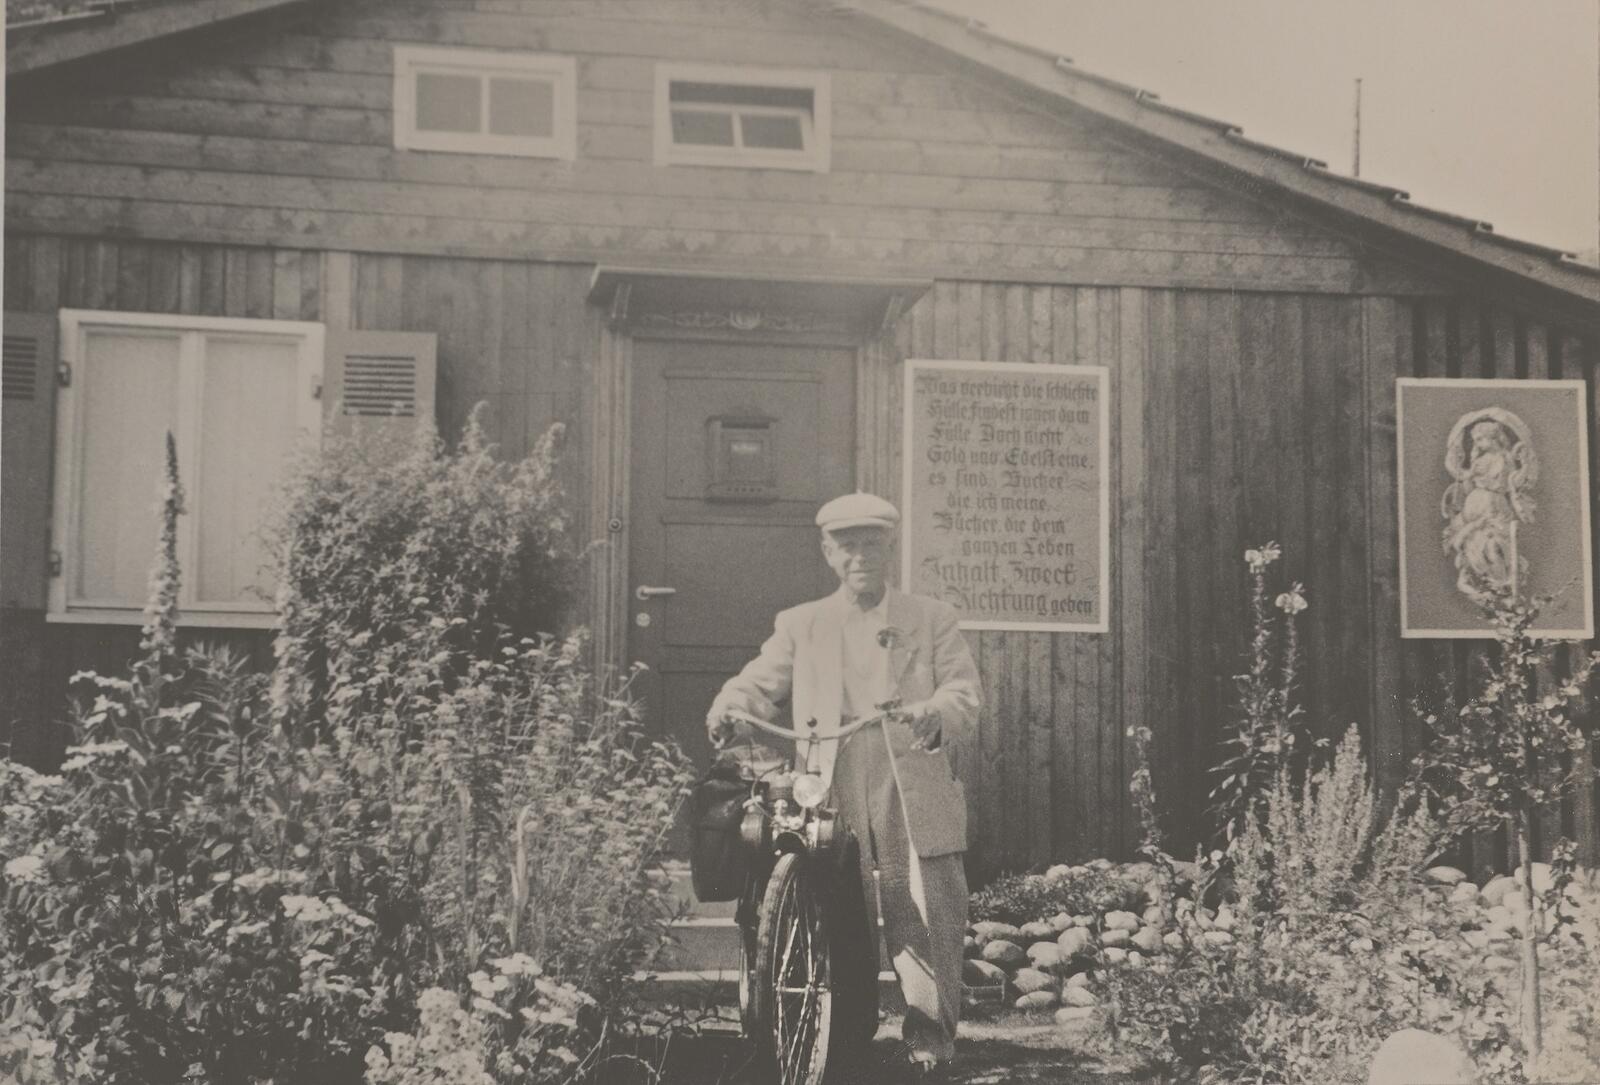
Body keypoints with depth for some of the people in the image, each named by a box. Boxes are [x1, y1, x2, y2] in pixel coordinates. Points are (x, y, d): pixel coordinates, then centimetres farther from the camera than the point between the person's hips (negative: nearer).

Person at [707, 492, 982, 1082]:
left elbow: (965, 690, 2)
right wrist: (729, 711, -15)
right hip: (833, 817, 1)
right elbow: (760, 684, 9)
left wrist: (935, 713, -22)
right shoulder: (799, 625, 18)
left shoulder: (932, 619, 14)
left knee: (930, 945, -7)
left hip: (915, 818, -1)